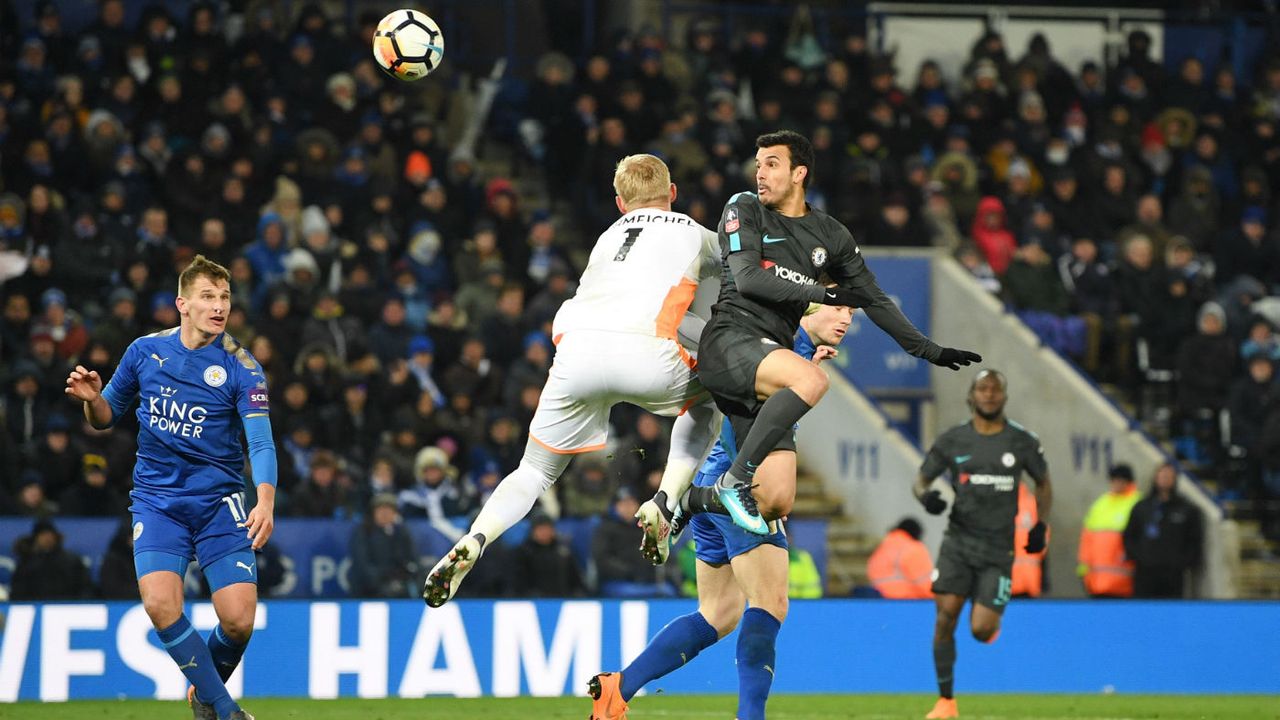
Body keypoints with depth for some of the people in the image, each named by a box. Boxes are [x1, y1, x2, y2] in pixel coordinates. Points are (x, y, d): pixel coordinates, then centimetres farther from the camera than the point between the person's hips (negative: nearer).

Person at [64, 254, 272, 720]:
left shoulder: (241, 368, -7)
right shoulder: (145, 351, 1)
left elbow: (261, 442, -16)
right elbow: (106, 417, 14)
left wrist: (265, 501, -34)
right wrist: (92, 399, -11)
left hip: (220, 502, -1)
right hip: (157, 501, 1)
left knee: (238, 619, -12)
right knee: (160, 604, -21)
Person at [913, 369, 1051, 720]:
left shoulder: (1023, 442, 2)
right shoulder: (952, 440, 2)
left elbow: (1043, 484, 17)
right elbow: (921, 479, 11)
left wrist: (1041, 525, 4)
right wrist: (925, 495, -13)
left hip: (998, 547, -1)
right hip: (958, 540, 1)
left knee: (980, 631, -9)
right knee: (945, 615, -14)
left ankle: (991, 621, 31)